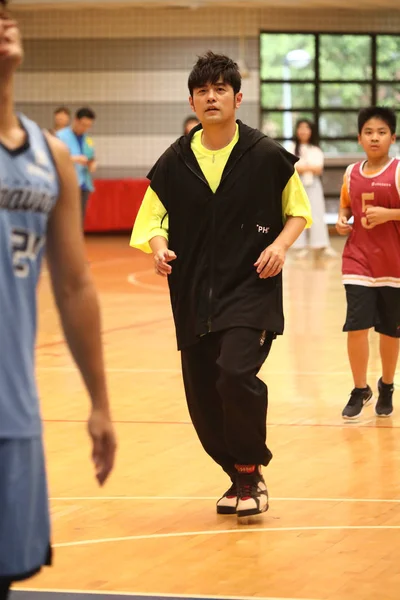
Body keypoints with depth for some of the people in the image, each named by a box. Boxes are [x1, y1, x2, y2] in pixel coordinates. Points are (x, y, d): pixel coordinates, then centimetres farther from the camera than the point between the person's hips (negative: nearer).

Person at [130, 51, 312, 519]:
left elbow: (298, 210, 10)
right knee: (204, 400, 5)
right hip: (193, 298, 4)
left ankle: (250, 472, -2)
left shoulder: (267, 157, -2)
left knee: (236, 374, -24)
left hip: (251, 290, -4)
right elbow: (150, 221, 9)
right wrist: (159, 247, -13)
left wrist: (281, 243, -9)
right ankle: (240, 479, 28)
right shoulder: (174, 163, 4)